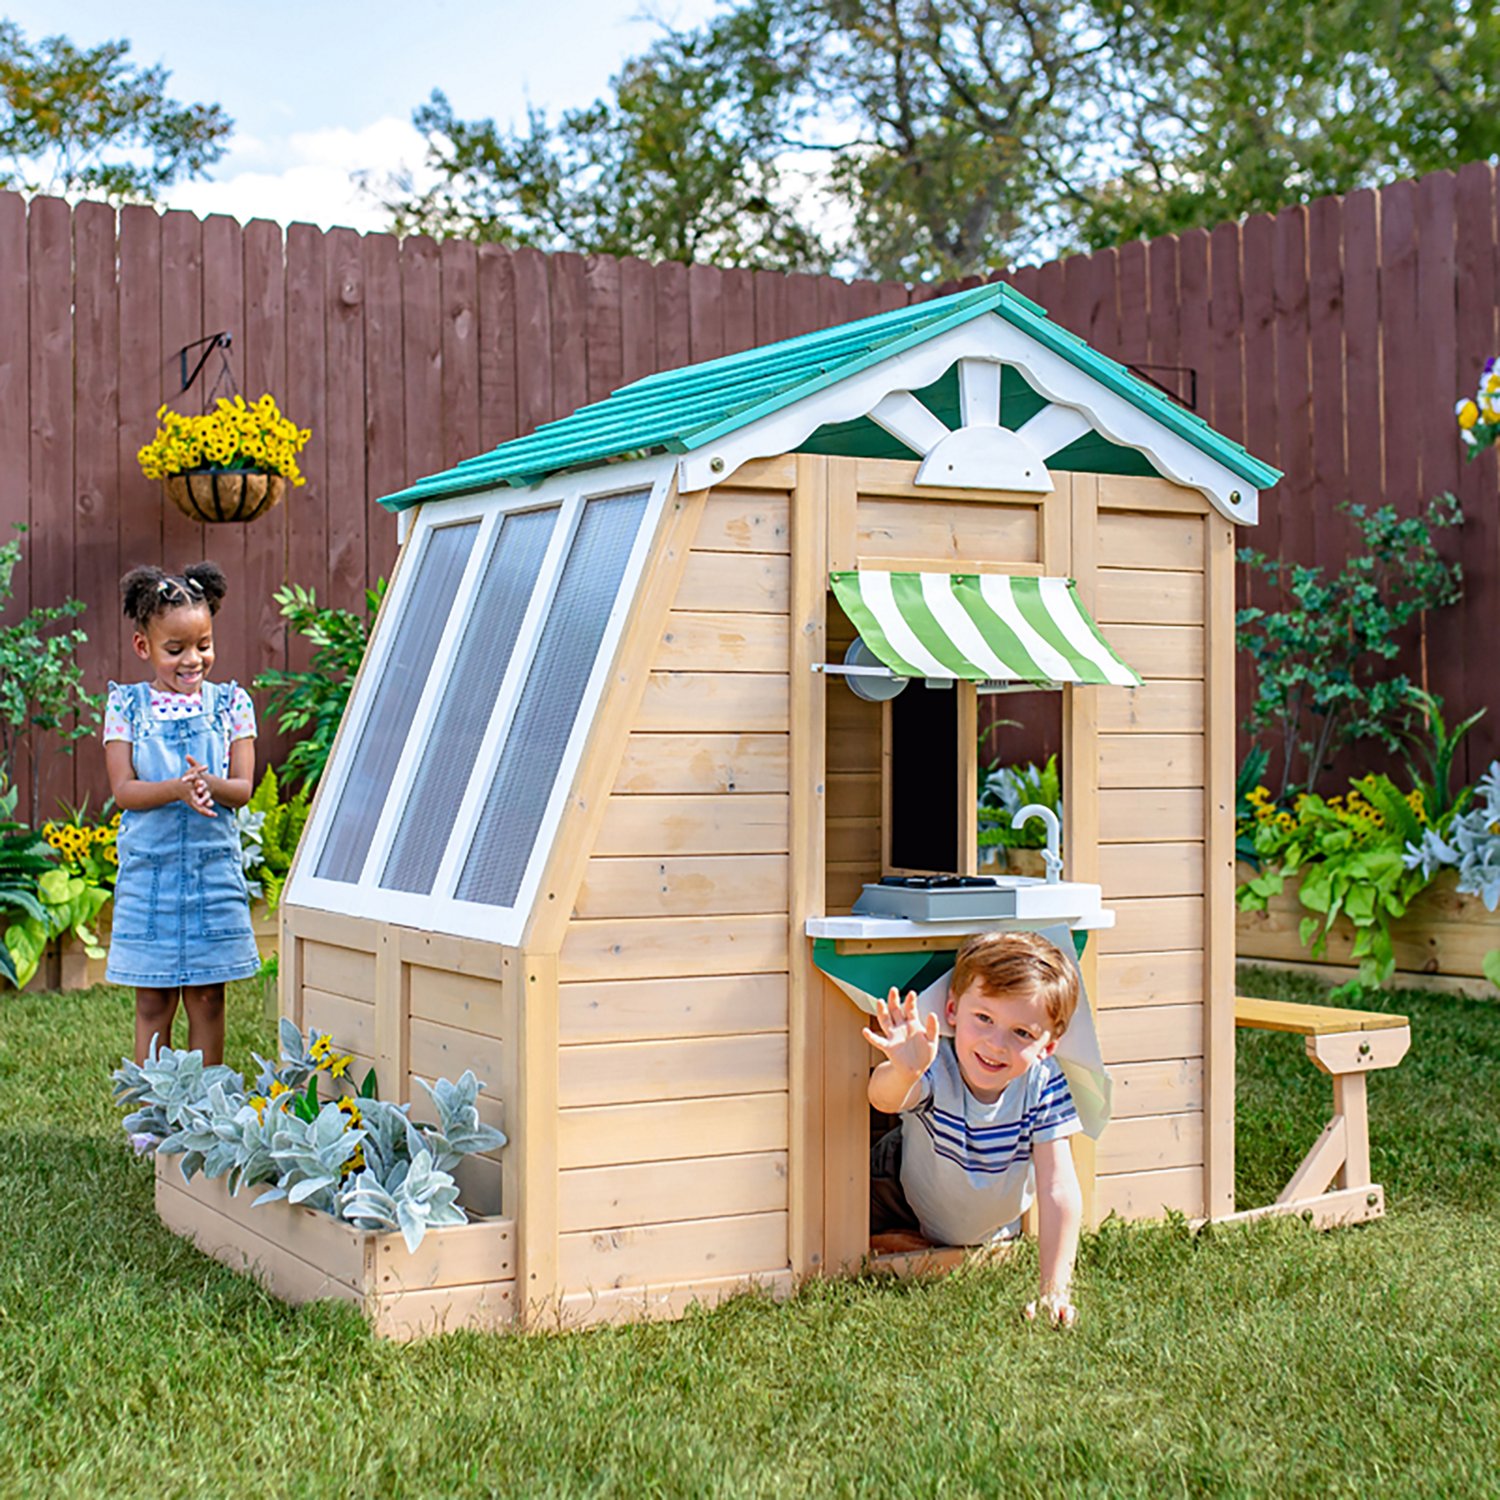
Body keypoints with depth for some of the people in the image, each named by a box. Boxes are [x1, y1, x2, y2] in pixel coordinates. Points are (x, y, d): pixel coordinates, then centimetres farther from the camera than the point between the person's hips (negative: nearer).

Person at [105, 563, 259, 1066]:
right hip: (148, 870, -1)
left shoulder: (230, 703, 3)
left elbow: (243, 788, -1)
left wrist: (208, 784, -23)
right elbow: (123, 791, -7)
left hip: (214, 869, 1)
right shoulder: (126, 706, 0)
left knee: (207, 998, 8)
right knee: (152, 1002, 5)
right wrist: (176, 788, -25)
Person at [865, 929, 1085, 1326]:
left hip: (990, 1231, 3)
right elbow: (885, 1098, -60)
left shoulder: (1043, 1086, -30)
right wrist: (904, 1072, -84)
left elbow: (1058, 1192, -30)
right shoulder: (935, 1069, -36)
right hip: (907, 1201, -2)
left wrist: (1055, 1291, -35)